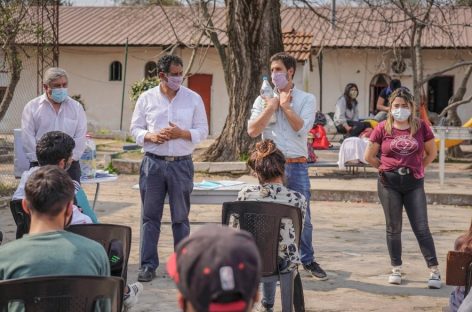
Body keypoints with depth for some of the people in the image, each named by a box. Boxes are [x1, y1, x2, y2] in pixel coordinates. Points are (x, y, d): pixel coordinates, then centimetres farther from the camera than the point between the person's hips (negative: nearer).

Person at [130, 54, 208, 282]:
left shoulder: (193, 99, 3)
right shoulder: (146, 98, 4)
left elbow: (202, 131, 4)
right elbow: (135, 128, 7)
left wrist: (181, 133, -13)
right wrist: (152, 136, -12)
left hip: (181, 163, 0)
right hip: (153, 162, 0)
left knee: (181, 217, 6)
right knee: (150, 216, 2)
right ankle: (148, 265, 8)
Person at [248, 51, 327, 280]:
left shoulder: (306, 99, 3)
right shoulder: (263, 100, 7)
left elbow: (302, 128, -12)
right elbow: (252, 130, -5)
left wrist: (285, 106, -5)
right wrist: (272, 106, -7)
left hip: (297, 165, -1)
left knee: (303, 216, 6)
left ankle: (307, 260, 22)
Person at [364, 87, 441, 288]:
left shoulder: (421, 127, -1)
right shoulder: (383, 128, -1)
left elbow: (432, 153, 10)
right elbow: (369, 156, 7)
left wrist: (418, 168, 6)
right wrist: (386, 168, 9)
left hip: (414, 183, -1)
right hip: (389, 183, 1)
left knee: (421, 228, -3)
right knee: (394, 228, 9)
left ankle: (434, 271, -1)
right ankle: (396, 269, 20)